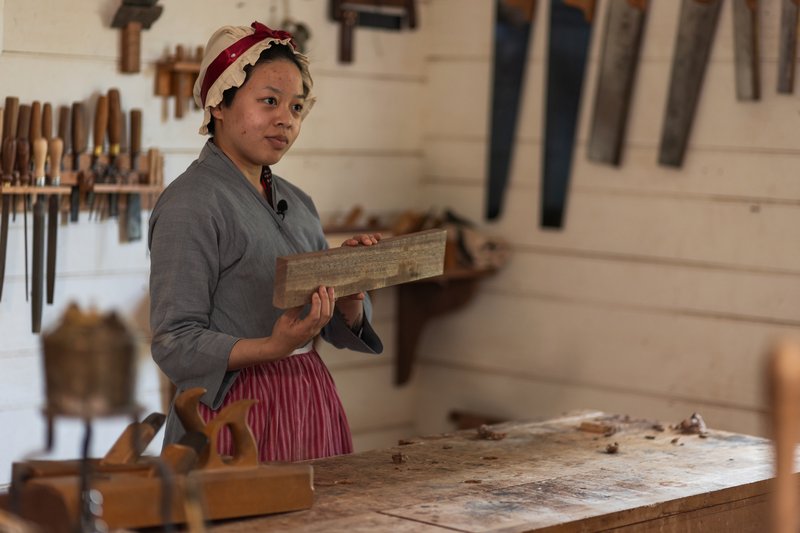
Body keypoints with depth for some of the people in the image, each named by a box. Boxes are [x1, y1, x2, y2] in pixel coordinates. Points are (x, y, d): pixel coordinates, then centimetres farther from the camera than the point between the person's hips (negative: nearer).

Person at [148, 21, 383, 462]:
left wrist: (350, 288, -8)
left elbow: (340, 328, 13)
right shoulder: (190, 204, -12)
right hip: (237, 416, -7)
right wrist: (275, 348, -29)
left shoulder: (297, 202, 12)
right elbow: (175, 344, -17)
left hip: (310, 406, 7)